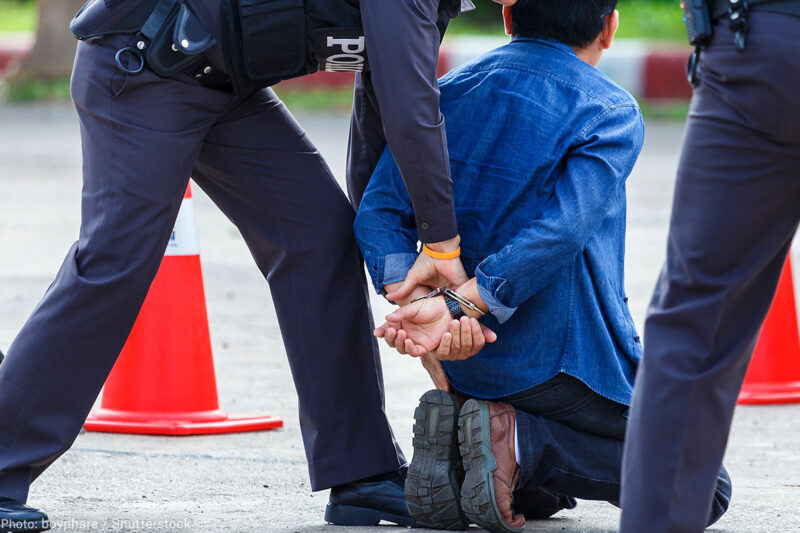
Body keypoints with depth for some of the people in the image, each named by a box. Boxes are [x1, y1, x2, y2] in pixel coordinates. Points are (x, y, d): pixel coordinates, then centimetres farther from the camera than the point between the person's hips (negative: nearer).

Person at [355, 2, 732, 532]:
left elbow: (380, 212, -5)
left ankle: (452, 429, -1)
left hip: (469, 366, 7)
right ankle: (523, 443, -14)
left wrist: (419, 301, -17)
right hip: (570, 364, -6)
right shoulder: (611, 114, -10)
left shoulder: (450, 93, 7)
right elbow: (561, 232, -26)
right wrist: (457, 306, -27)